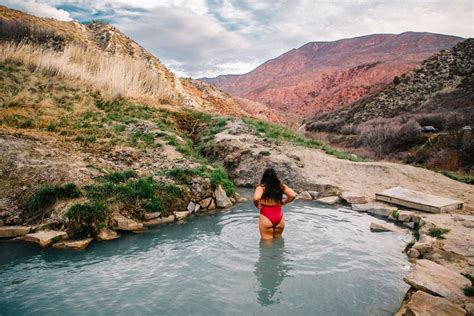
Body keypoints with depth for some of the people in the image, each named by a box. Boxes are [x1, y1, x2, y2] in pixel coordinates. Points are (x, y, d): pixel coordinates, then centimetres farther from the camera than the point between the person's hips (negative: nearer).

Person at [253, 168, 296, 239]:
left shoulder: (261, 187, -10)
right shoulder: (280, 186, 1)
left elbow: (256, 198, -27)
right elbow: (293, 195, -6)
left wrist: (257, 205, -7)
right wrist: (284, 202, 9)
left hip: (266, 217, -3)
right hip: (279, 215, 4)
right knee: (277, 239, 24)